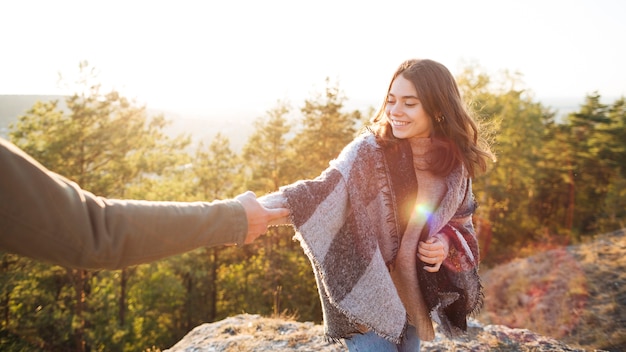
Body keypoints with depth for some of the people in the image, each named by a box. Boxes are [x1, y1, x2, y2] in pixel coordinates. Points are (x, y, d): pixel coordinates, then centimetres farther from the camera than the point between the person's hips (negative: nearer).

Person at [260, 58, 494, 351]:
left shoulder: (454, 163, -5)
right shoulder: (370, 150, -18)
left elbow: (461, 223, 8)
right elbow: (325, 191, -31)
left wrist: (447, 243, -13)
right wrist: (271, 204, -48)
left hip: (414, 294, 5)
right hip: (367, 291, -4)